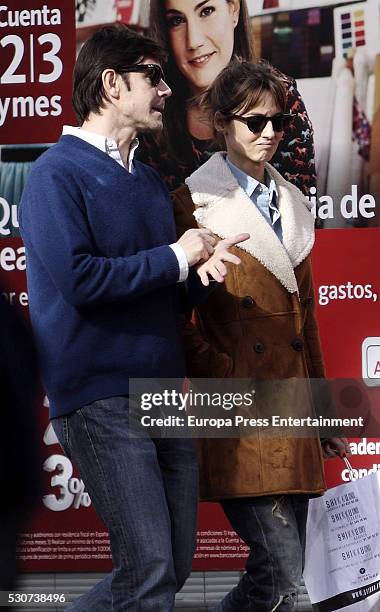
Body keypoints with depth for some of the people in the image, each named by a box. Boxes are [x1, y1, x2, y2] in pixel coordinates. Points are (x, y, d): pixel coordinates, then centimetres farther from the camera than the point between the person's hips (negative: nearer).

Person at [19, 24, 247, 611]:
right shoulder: (58, 172, -7)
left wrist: (206, 264, 3)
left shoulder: (151, 180, 18)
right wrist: (175, 258, -11)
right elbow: (79, 279, -20)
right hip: (101, 395, -8)